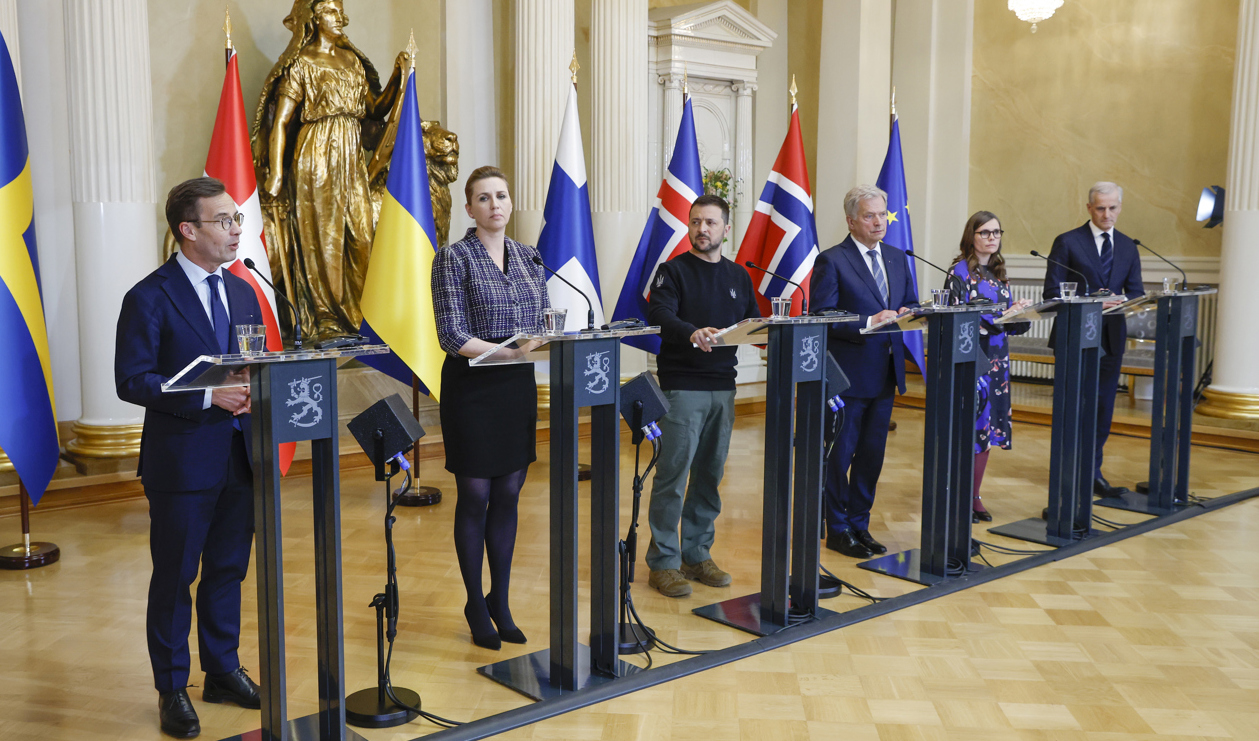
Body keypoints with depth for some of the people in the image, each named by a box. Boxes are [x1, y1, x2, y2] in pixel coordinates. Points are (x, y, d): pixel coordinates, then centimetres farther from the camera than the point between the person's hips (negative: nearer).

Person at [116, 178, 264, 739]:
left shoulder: (242, 292, 10)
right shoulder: (150, 298, -10)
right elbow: (131, 380, -14)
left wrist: (257, 392, -7)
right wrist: (210, 397, -22)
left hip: (239, 456, 6)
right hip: (182, 461, -6)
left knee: (228, 570, 16)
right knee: (174, 577, 7)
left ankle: (223, 671, 32)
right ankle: (172, 689, 21)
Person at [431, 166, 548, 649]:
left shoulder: (528, 257, 10)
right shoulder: (454, 258, -7)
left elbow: (543, 319, 12)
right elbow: (452, 335, -14)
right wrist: (508, 350, -25)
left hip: (518, 386, 5)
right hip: (471, 388, -5)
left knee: (508, 496, 10)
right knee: (475, 497, 4)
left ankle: (500, 600, 23)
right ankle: (476, 605, 20)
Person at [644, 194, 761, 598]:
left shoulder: (738, 277, 16)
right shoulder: (673, 270, -2)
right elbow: (659, 315, -18)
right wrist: (692, 333, -36)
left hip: (723, 386, 6)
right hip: (681, 386, -5)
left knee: (710, 473, 10)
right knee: (673, 473, -6)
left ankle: (697, 555, 21)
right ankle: (663, 562, 2)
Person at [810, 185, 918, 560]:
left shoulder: (897, 257, 12)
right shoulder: (831, 261, -9)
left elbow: (910, 303, 15)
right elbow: (822, 318, -15)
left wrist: (905, 314, -8)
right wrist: (869, 322, -24)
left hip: (886, 372, 7)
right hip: (849, 373, -6)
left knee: (872, 453, 13)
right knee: (839, 454, 3)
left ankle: (860, 524, 26)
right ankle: (838, 529, 15)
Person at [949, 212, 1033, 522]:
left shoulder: (998, 273, 14)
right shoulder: (961, 270, -7)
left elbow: (1011, 322, 15)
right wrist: (1000, 315, -22)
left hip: (997, 360, 7)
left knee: (989, 428, 9)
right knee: (968, 428, -6)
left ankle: (974, 497, 19)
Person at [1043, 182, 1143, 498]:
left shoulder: (1127, 246, 12)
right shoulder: (1068, 242, -2)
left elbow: (1135, 292, 10)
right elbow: (1052, 293, -7)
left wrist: (1124, 300, -14)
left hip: (1111, 337, 4)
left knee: (1103, 407, 8)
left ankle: (1091, 473, 18)